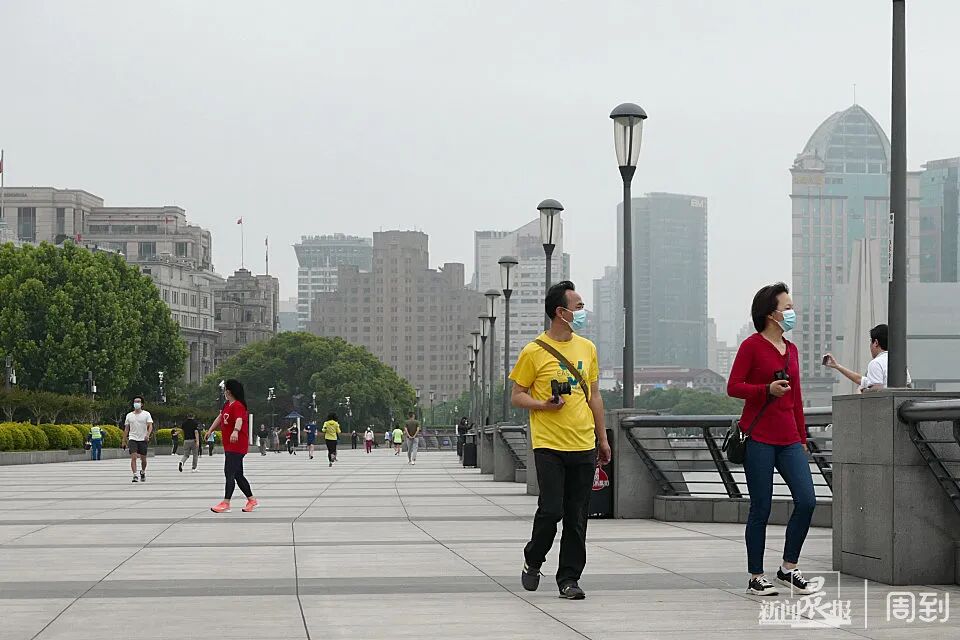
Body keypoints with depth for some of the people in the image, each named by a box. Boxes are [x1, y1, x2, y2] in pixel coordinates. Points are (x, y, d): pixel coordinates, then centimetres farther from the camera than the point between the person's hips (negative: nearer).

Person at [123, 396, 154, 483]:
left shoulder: (146, 414, 1)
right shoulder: (129, 415, 8)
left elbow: (150, 426, -8)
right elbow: (126, 429, 13)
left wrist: (148, 435, -26)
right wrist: (124, 440, 11)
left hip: (143, 440, -1)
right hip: (132, 439, 1)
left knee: (143, 459, 7)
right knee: (133, 457, -16)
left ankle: (143, 472, 33)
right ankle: (135, 475, -17)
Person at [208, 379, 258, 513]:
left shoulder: (238, 406, -16)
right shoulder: (227, 405, 15)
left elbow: (239, 420, -35)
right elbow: (220, 417, 31)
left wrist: (235, 431, -53)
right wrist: (211, 430, 38)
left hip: (236, 446, -10)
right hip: (230, 447, 10)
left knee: (229, 473, -13)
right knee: (238, 475, 13)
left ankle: (226, 503, -15)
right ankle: (252, 501, 20)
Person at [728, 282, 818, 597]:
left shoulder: (791, 349, 14)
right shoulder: (752, 346, -4)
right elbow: (733, 387, -7)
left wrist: (802, 437, 18)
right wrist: (768, 389, -20)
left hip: (788, 438, 6)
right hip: (759, 438, -6)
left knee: (807, 501, -5)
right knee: (761, 508, -1)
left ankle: (788, 568, 10)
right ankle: (756, 577, 10)